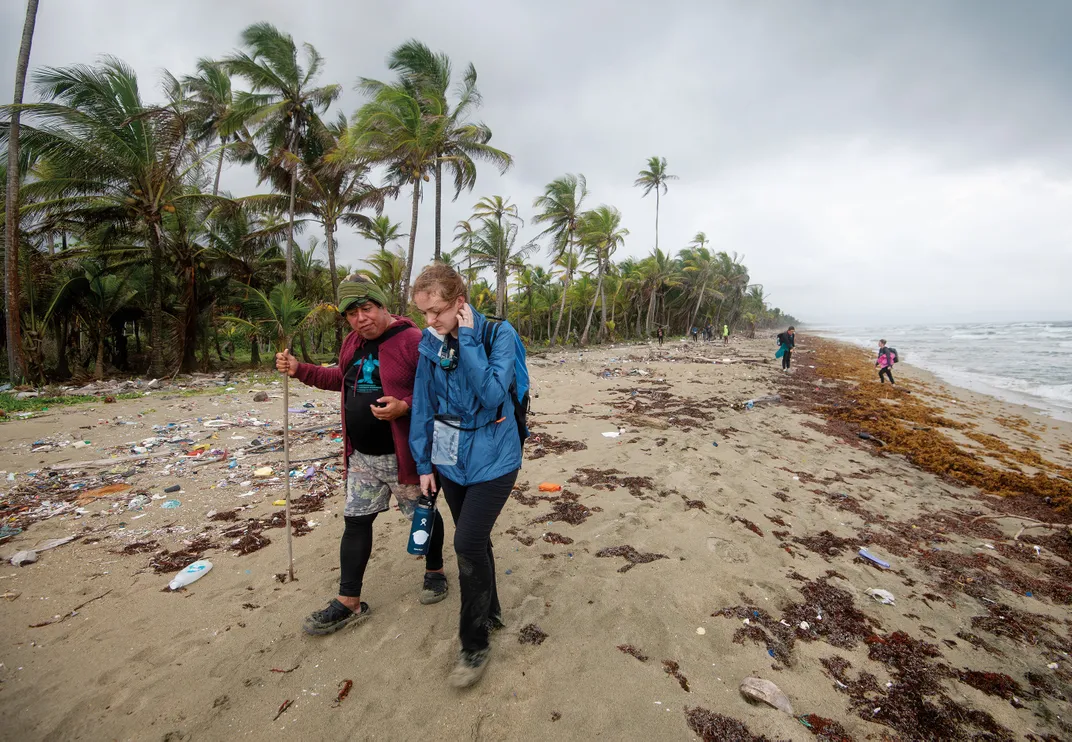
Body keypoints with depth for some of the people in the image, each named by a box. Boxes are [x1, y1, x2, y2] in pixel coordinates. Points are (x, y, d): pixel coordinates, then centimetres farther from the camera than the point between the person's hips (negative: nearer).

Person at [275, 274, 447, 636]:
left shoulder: (412, 340, -19)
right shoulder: (352, 343, 7)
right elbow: (343, 380, 23)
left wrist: (405, 406, -32)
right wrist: (300, 370, 14)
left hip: (402, 455, -7)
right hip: (362, 457, 7)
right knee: (355, 521, 12)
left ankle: (434, 572, 39)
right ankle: (349, 603, 26)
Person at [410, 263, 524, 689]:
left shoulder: (498, 335, -14)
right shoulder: (431, 344, -1)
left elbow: (492, 395, -27)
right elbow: (424, 406, 6)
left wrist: (468, 339, -25)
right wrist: (424, 463, 7)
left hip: (491, 458, -5)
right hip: (449, 458, 5)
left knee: (469, 543, -9)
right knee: (473, 540, 17)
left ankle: (475, 646, 15)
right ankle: (491, 613, 42)